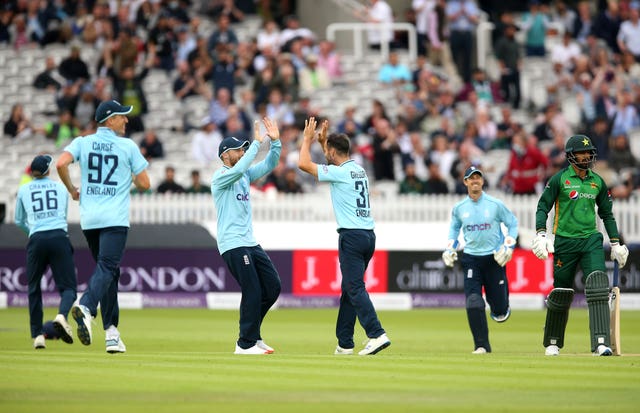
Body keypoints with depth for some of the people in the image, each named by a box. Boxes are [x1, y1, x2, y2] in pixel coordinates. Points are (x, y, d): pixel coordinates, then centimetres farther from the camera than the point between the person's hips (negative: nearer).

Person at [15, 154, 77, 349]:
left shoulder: (23, 190, 15)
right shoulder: (61, 188, 17)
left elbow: (19, 222, 26)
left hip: (36, 240, 0)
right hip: (59, 237, 0)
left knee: (34, 288, 13)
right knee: (68, 285, 1)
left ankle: (37, 334, 5)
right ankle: (62, 315, -30)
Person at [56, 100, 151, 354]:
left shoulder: (82, 143, 8)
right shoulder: (128, 146, 2)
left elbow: (61, 164, -9)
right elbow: (145, 184, 2)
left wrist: (72, 190, 8)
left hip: (88, 218, 4)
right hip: (115, 218, -4)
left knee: (107, 269, 14)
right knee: (107, 268, -13)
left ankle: (111, 330, 11)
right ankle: (86, 307, -42)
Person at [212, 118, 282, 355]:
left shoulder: (245, 175, 16)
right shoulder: (221, 176, -8)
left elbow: (268, 166, 11)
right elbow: (239, 168, -27)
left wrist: (275, 142, -4)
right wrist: (257, 143, -24)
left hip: (250, 243, 9)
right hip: (233, 244, -9)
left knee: (272, 286, 8)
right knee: (252, 292, -10)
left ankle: (252, 334, 20)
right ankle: (246, 344, -3)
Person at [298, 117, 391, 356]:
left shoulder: (339, 172, -9)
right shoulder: (359, 170, 16)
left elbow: (303, 164, -8)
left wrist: (308, 139, 7)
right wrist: (322, 140, 33)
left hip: (351, 236, -9)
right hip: (368, 235, 9)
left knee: (355, 289, -12)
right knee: (349, 289, 13)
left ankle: (377, 334, -26)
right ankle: (344, 344, 14)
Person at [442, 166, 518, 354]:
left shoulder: (495, 204, -4)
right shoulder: (459, 208, 3)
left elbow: (512, 223, 7)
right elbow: (454, 227, 22)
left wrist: (508, 246, -4)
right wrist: (450, 248, 10)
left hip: (494, 258, -1)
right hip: (471, 259, 1)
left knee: (499, 310, 2)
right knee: (473, 303, -13)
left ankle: (502, 308, 40)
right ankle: (482, 345, -6)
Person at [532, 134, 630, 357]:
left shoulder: (598, 182, 11)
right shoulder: (559, 179, -1)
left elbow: (607, 214, 18)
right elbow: (543, 207, -1)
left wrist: (615, 243, 14)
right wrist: (541, 234, -15)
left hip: (591, 240, 2)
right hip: (565, 242, -2)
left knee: (598, 287, -16)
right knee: (562, 292, 4)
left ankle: (600, 343, -23)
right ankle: (552, 342, 23)